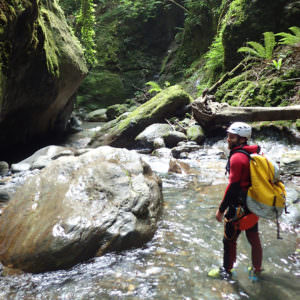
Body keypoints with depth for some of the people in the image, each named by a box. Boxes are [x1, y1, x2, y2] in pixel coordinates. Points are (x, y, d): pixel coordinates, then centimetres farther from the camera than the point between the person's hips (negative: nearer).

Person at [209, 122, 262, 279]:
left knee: (229, 240, 9)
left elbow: (233, 186, -23)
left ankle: (226, 271, 24)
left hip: (240, 207, -9)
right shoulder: (253, 152, 5)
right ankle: (257, 270, 36)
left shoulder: (237, 157, -22)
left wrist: (221, 209, -16)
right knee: (254, 239, 20)